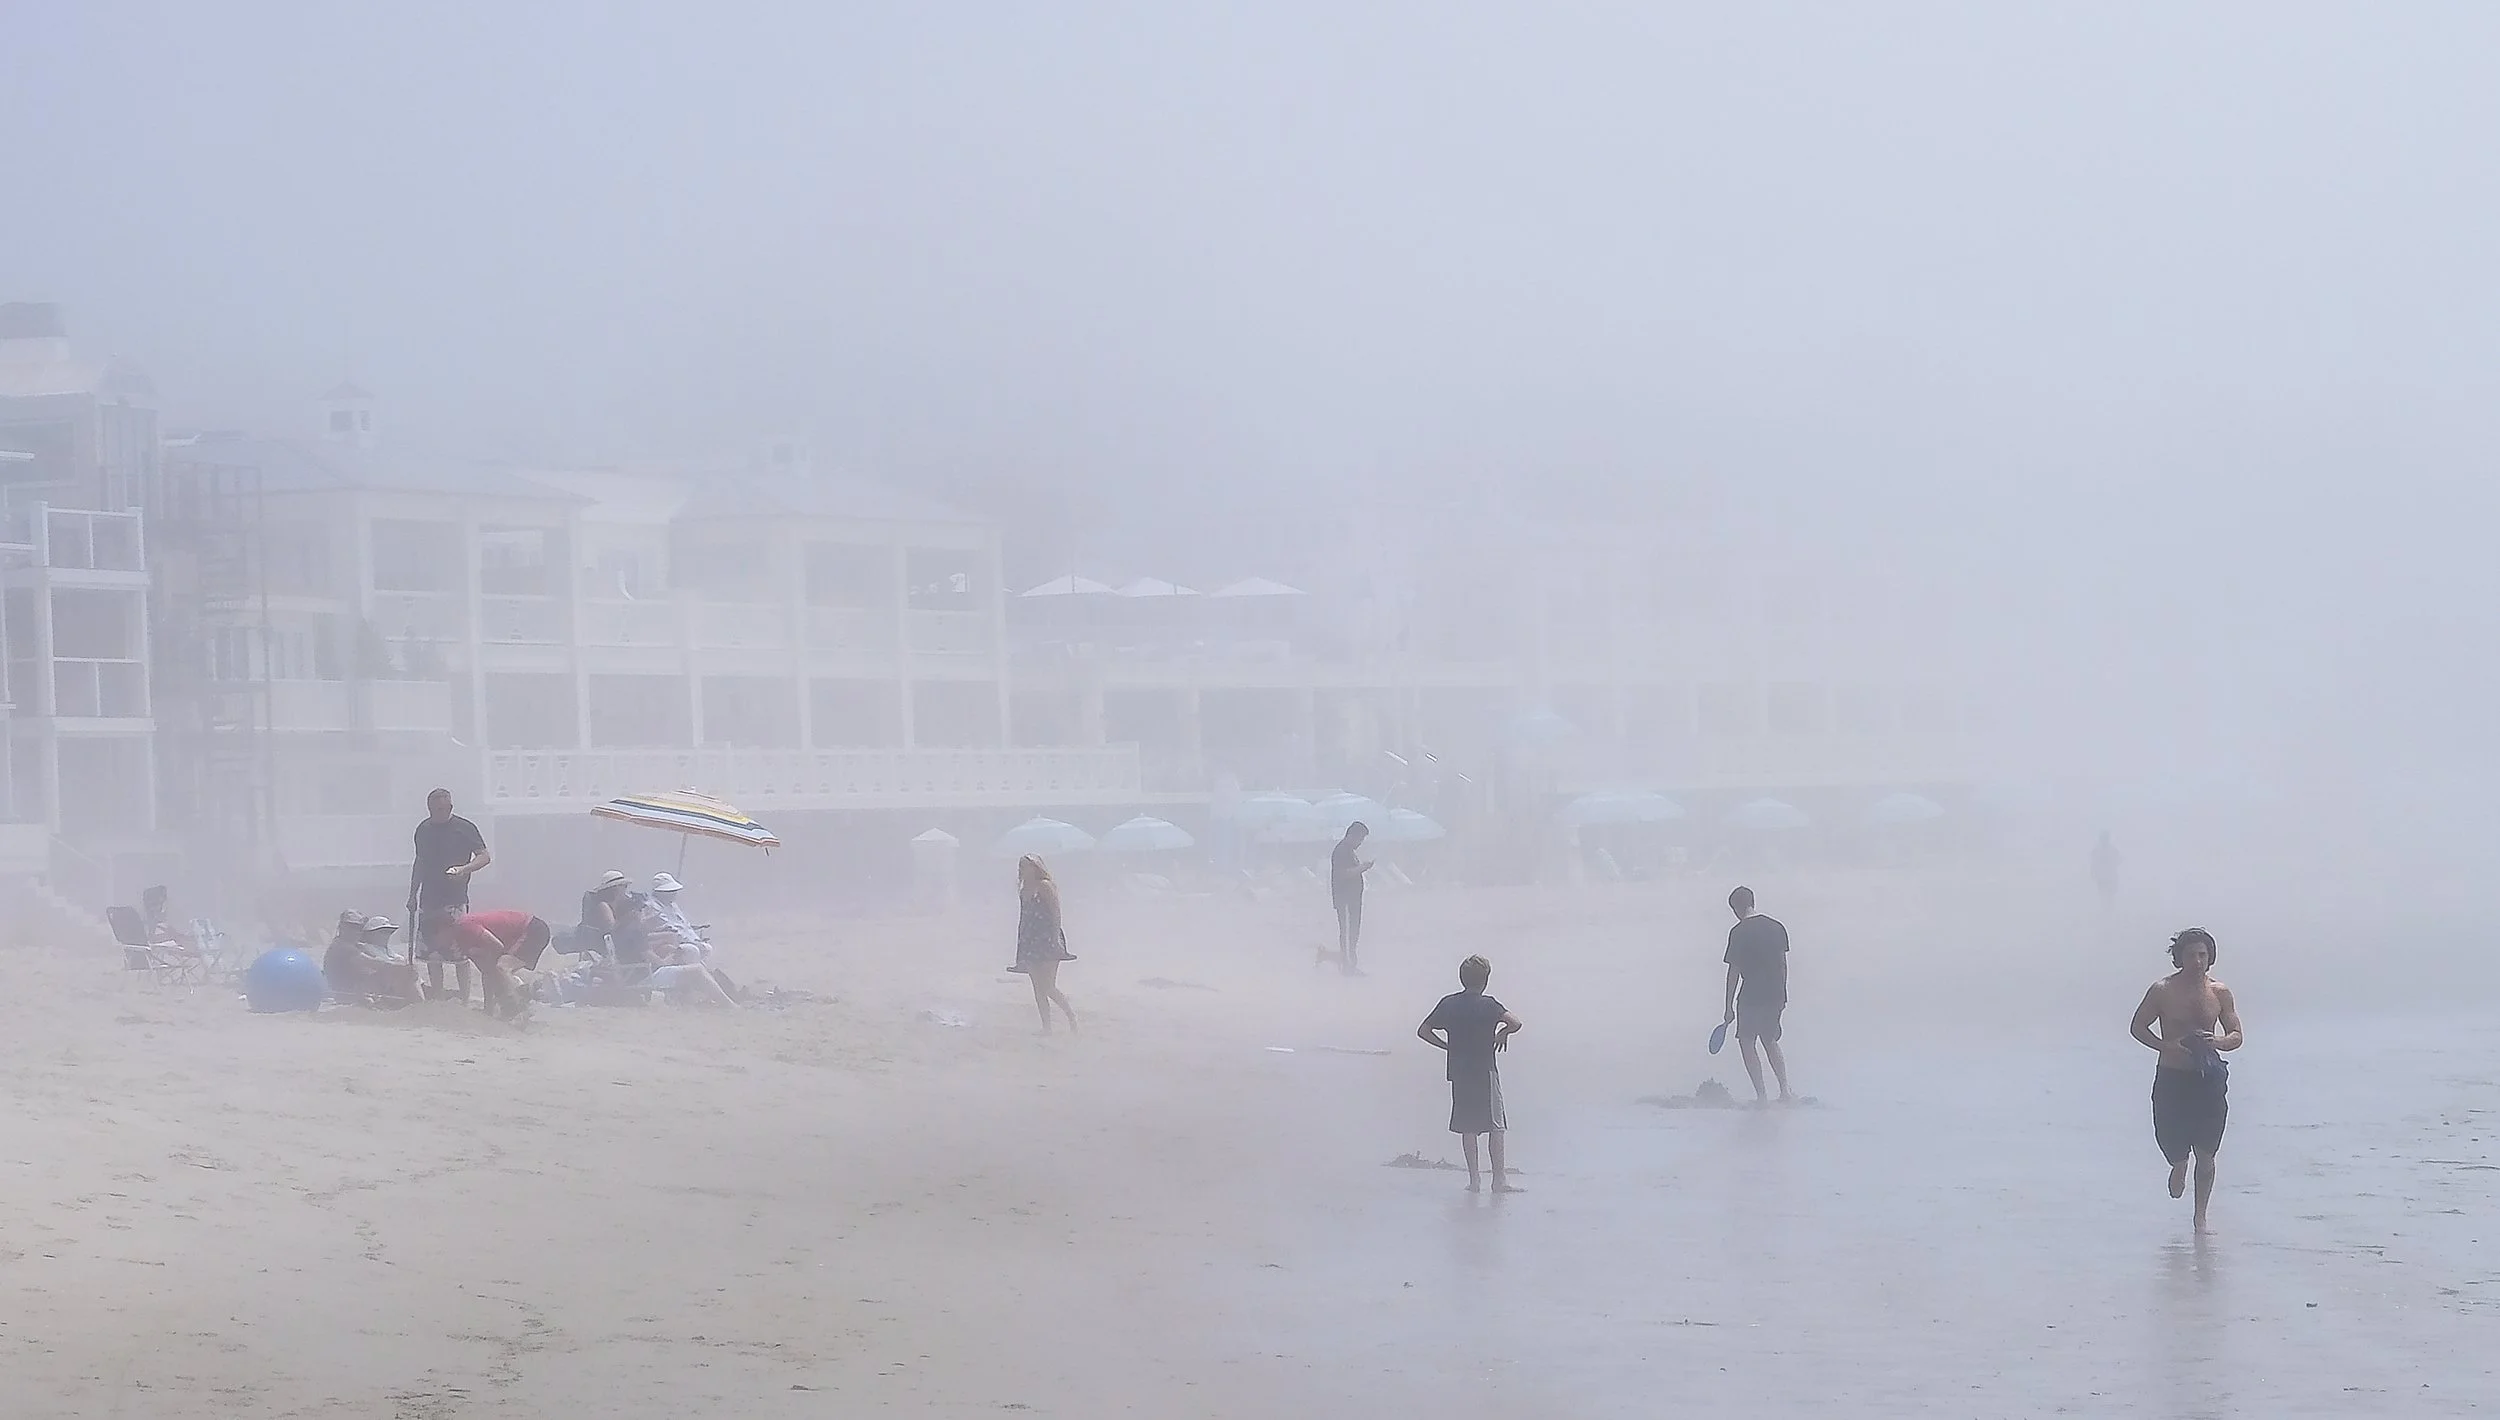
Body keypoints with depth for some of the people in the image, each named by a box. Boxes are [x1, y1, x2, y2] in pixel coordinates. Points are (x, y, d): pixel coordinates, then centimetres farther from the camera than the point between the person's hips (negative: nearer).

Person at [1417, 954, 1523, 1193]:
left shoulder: (1448, 1003, 3)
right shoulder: (1487, 1005, -10)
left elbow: (1423, 1031, 5)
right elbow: (1515, 1023, -23)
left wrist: (1448, 1047, 10)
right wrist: (1502, 1033, -3)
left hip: (1458, 1072, 4)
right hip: (1485, 1071, -4)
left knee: (1467, 1127, 10)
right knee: (1495, 1125, 1)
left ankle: (1474, 1178, 10)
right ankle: (1499, 1179, -1)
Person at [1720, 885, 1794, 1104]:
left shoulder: (1739, 932, -12)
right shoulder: (1776, 927, 5)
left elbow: (1734, 972, -10)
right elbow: (1783, 964, 11)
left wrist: (1729, 1008, -4)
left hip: (1751, 996, -6)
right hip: (1775, 996, 6)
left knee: (1747, 1042, 7)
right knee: (1770, 1042, 20)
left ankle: (1761, 1095, 1)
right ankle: (1785, 1092, 13)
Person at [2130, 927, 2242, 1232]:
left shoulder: (2220, 993, 3)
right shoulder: (2163, 990, -2)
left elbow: (2236, 1036, 8)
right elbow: (2137, 1027, 2)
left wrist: (2218, 1042, -16)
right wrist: (2165, 1046, -15)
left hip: (2208, 1078, 1)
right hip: (2172, 1078, -1)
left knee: (2206, 1154, 0)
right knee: (2174, 1147, 1)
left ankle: (2200, 1218, 10)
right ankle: (2179, 1166, 39)